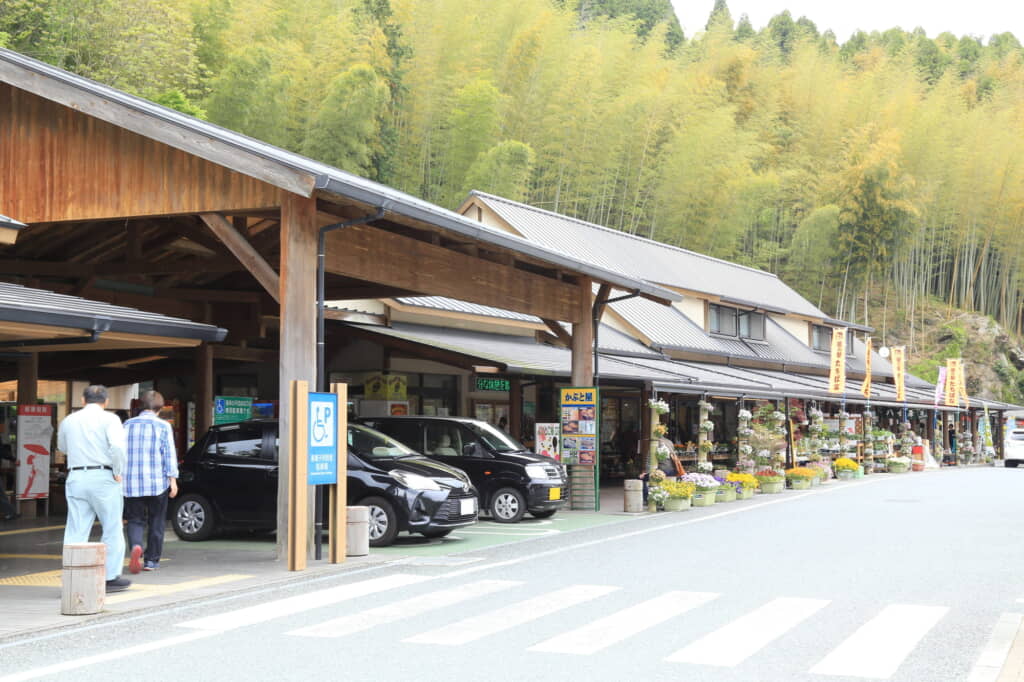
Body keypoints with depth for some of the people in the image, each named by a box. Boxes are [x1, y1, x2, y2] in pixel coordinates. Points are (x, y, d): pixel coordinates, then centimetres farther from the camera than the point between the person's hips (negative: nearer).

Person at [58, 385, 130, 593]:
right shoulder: (109, 419, -5)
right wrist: (118, 472, -9)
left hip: (75, 477, 4)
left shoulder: (68, 421, 11)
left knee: (76, 531, 6)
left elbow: (62, 447, 26)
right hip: (103, 477, -4)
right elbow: (117, 445, -20)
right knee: (112, 529, 6)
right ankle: (111, 577, 9)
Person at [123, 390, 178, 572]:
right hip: (157, 482, -2)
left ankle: (135, 546, -20)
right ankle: (151, 560, 13)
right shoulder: (163, 426, -2)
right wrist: (173, 479, -5)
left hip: (131, 482, 2)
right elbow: (169, 455, -7)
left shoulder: (128, 425, 6)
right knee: (156, 522, 10)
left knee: (135, 519, 8)